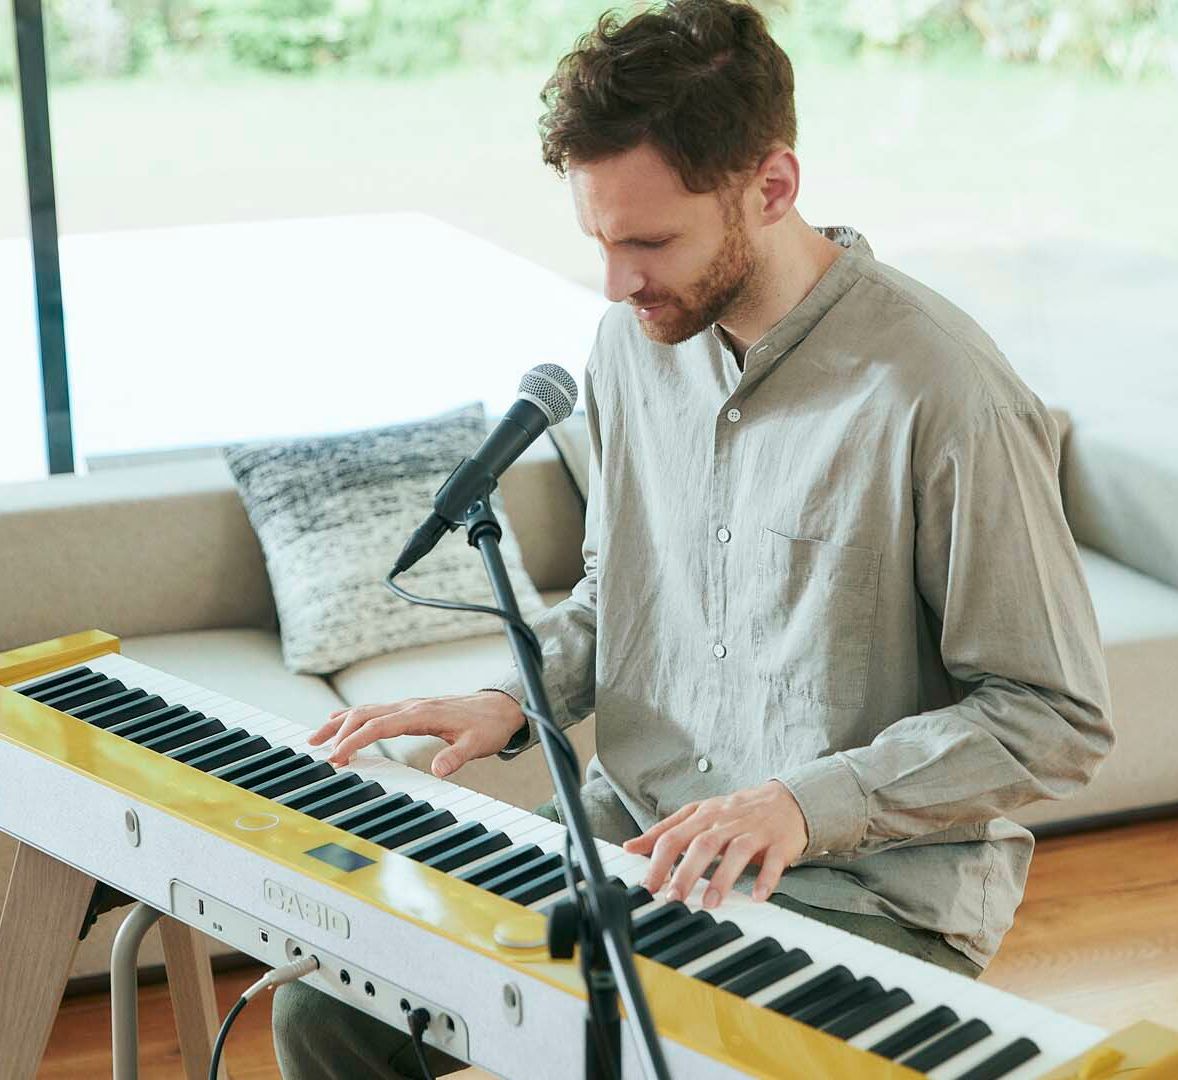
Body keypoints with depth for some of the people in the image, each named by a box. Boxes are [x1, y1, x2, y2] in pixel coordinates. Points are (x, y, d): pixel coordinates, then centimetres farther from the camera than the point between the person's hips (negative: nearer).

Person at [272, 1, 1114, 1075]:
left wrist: (808, 804, -25)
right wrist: (514, 700, -1)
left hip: (869, 896, -6)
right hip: (635, 831, 6)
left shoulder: (942, 394, -21)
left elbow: (1058, 721, -15)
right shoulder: (636, 341, 3)